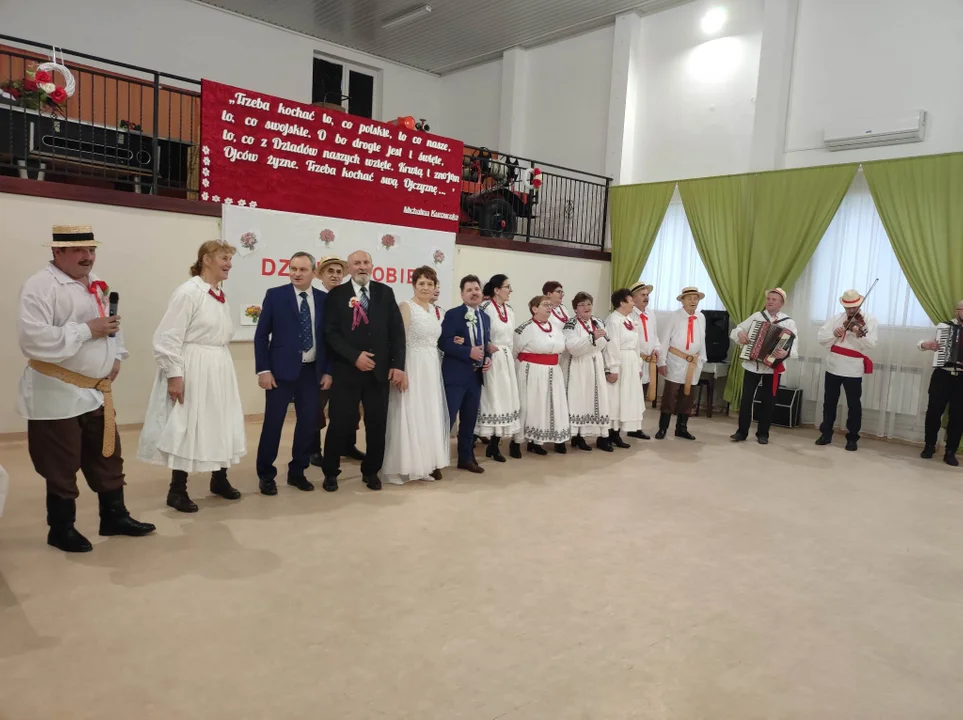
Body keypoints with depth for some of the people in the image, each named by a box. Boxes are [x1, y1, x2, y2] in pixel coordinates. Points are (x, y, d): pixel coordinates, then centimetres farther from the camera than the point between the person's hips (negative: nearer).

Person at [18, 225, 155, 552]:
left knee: (108, 457, 16)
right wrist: (88, 330, -23)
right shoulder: (40, 286, -15)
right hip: (58, 394, -8)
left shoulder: (96, 285, 12)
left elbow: (113, 324, 24)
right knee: (61, 467, 6)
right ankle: (61, 529, 23)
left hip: (97, 392, 8)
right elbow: (33, 340, -26)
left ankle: (114, 517, 30)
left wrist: (116, 357, 7)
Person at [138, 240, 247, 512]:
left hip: (220, 369, 8)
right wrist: (174, 375, -19)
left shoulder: (221, 295, 10)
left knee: (221, 425, 14)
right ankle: (177, 490, 14)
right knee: (187, 427, 1)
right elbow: (167, 337, -17)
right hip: (193, 369, -8)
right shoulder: (188, 292, -14)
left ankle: (219, 480, 31)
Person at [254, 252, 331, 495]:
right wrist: (263, 369, -9)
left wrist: (327, 371, 3)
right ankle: (266, 475, 16)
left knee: (308, 423, 7)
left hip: (312, 371, 3)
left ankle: (297, 472, 23)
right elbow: (261, 335, -2)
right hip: (281, 370, -3)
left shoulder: (323, 299, 6)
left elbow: (328, 336, 9)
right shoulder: (275, 295, -1)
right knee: (273, 423, 2)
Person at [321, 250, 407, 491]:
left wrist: (398, 365, -3)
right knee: (341, 423, 1)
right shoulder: (336, 295, 1)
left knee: (377, 424, 8)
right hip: (346, 370, -2)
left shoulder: (385, 292, 7)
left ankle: (371, 471, 25)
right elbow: (331, 333, -5)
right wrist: (355, 356, -15)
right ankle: (330, 472, 19)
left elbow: (397, 330, 4)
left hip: (379, 370, 2)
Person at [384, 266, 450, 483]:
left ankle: (427, 463, 21)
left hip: (431, 369, 8)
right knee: (410, 416, -4)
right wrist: (400, 371, -21)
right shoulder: (406, 307, -8)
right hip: (412, 367, -7)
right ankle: (406, 466, 5)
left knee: (430, 415, 11)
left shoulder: (433, 309, 13)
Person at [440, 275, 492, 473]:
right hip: (455, 375, -7)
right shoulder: (452, 315, -6)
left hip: (476, 375, 7)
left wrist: (488, 358, -1)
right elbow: (443, 342, -15)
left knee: (470, 419, 13)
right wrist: (469, 352, -22)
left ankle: (466, 458, 24)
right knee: (447, 418, -6)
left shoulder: (485, 317, 15)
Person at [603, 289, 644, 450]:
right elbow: (612, 346, -18)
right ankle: (612, 434, 4)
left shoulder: (630, 320, 14)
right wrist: (612, 369, -21)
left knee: (627, 399, 11)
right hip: (619, 364, -9)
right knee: (615, 399, -3)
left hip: (631, 364, 9)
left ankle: (616, 433, 18)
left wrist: (638, 366, 16)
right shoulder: (613, 320, -14)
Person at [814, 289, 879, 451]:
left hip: (853, 371, -3)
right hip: (833, 368, 3)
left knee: (854, 405, 3)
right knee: (829, 402, 12)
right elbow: (820, 337, 0)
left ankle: (852, 438, 15)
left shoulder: (869, 320, -4)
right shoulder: (836, 318, 5)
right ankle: (826, 433, 24)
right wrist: (834, 333, -17)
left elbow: (872, 344, -16)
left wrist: (860, 334, -33)